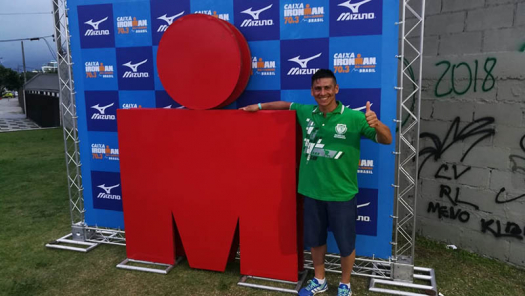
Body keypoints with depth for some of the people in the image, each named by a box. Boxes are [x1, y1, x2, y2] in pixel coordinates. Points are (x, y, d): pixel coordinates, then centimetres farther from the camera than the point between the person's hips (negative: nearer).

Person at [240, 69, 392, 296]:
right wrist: (260, 106, 22)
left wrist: (376, 123, -32)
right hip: (312, 192, 4)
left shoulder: (354, 117, -12)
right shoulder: (306, 113, 0)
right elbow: (287, 105, 20)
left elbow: (387, 140, -11)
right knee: (315, 239, 20)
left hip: (341, 194, -3)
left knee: (346, 243, 13)